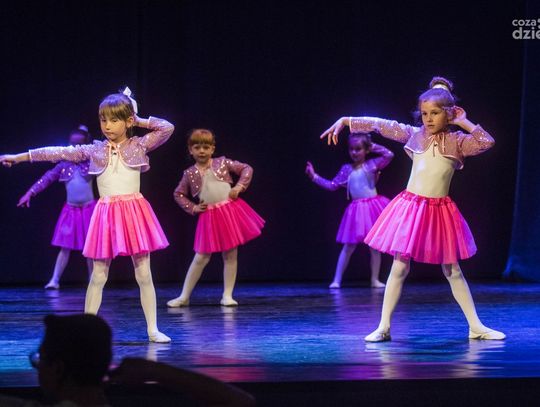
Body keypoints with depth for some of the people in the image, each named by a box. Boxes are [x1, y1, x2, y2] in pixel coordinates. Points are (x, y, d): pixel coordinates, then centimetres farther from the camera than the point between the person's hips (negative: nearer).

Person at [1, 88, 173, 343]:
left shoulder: (139, 145, 3)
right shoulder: (94, 150, 6)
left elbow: (168, 128, -6)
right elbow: (59, 153, 6)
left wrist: (141, 121, 0)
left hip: (134, 212, -1)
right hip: (106, 214, 1)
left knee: (144, 275, 2)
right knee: (98, 276, 4)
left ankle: (153, 329, 7)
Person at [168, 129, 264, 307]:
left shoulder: (222, 163, 2)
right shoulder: (189, 174, 3)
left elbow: (247, 169, 6)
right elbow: (178, 194, 15)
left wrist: (239, 186, -7)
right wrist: (192, 207, 4)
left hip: (230, 211, 0)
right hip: (208, 217, 0)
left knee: (230, 255, 3)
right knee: (201, 257, 1)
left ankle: (227, 295, 10)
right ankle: (184, 296, 9)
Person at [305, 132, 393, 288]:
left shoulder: (372, 164, -2)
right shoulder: (347, 169, 5)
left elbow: (389, 155, -12)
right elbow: (332, 185, 8)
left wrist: (374, 147, -5)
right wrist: (314, 176, 4)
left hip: (372, 208, -1)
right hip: (356, 210, 1)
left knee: (374, 246, 5)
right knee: (348, 247, 2)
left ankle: (375, 279, 14)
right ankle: (337, 280, 4)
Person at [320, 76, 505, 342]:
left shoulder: (457, 141, -1)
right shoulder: (414, 135, 3)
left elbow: (487, 142, -16)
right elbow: (380, 125, 7)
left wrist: (464, 123, -8)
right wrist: (345, 121, 5)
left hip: (440, 211, 0)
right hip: (410, 208, 1)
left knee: (453, 271, 6)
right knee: (399, 268, 1)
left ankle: (476, 327, 13)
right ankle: (383, 327, 5)